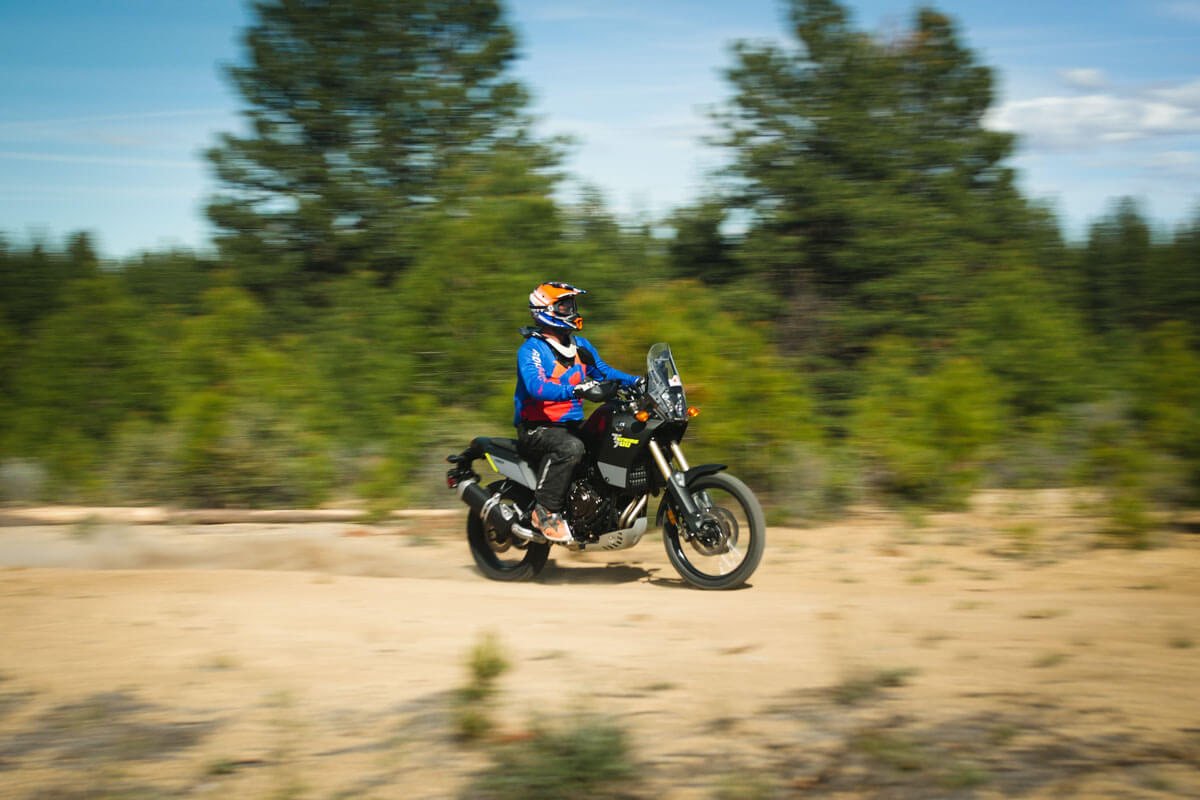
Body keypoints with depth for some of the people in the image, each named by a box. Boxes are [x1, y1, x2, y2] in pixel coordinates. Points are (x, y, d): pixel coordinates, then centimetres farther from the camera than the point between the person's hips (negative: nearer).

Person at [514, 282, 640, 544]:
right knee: (570, 447, -38)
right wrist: (578, 390, -40)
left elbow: (603, 371, 21)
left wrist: (638, 383, 3)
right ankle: (545, 511, -28)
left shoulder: (580, 346, 15)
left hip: (571, 424, 8)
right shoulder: (531, 349, -10)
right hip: (536, 427, -8)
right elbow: (536, 387, -27)